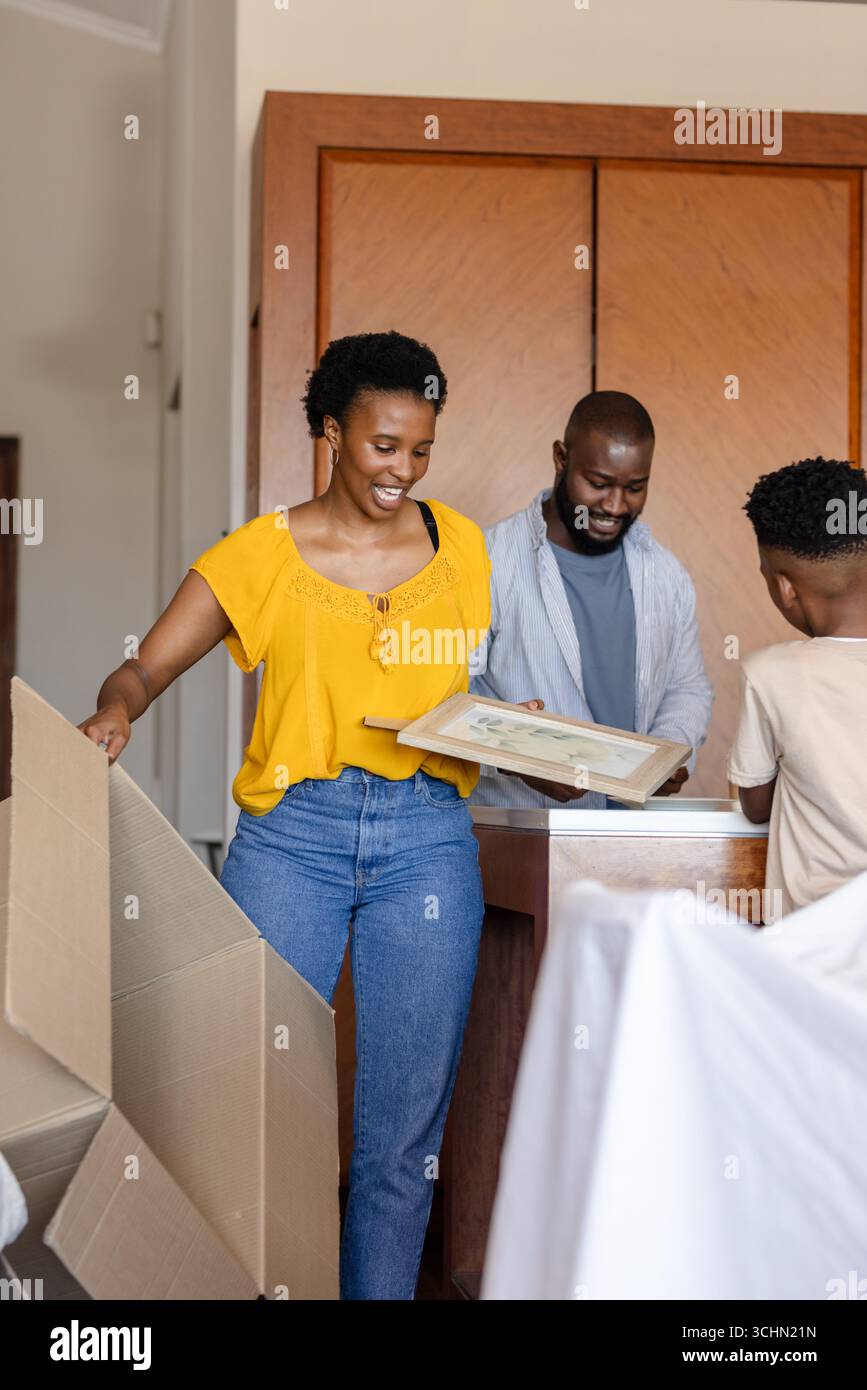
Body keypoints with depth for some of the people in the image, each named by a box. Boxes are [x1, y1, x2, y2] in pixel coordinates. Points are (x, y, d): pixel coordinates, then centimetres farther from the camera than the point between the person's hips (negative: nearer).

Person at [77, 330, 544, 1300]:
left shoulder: (461, 547, 11)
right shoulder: (262, 554, 3)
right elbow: (145, 668, 1)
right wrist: (114, 710, -21)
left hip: (427, 837, 2)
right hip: (291, 833, -2)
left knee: (405, 1121, 4)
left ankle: (380, 1292, 20)